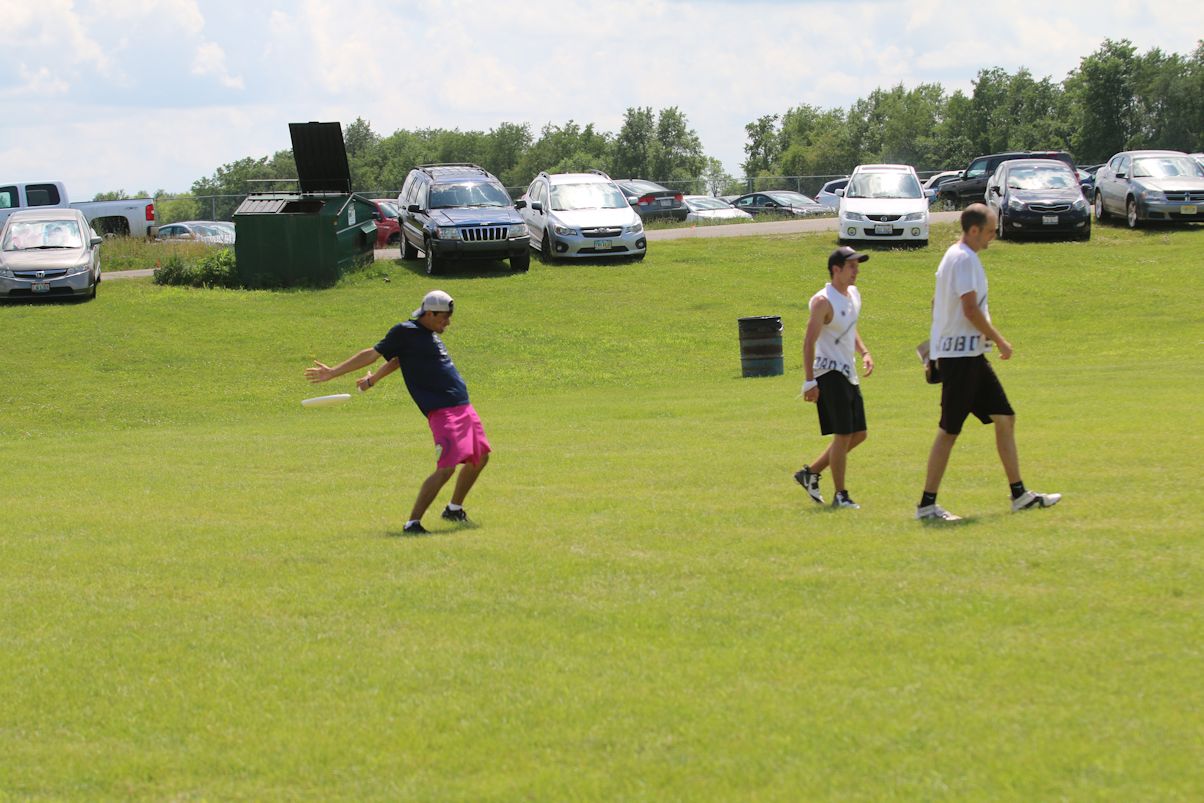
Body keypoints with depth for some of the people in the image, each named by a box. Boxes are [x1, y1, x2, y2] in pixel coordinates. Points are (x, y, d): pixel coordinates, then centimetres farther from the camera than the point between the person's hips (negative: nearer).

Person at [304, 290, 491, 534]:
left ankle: (454, 509, 37)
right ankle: (413, 522, -12)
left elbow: (397, 360, 24)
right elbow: (373, 354, -6)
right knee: (445, 469, -18)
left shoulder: (431, 335, 15)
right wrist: (333, 372, -4)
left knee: (480, 458, 20)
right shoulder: (406, 332, -10)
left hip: (463, 408, 9)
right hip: (442, 411, -9)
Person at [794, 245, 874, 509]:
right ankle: (840, 495, 1)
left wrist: (864, 352, 8)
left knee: (858, 435, 11)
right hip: (830, 375, -9)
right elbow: (809, 341, -17)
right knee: (843, 435, -8)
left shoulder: (854, 294, 10)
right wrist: (810, 381, -21)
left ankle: (811, 472, 22)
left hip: (849, 375, 9)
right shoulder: (824, 301, -16)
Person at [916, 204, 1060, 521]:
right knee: (950, 430, -6)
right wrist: (1000, 340, -13)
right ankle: (927, 504, -2)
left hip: (970, 355, 10)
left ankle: (1019, 494, 14)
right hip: (960, 355, -10)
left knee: (1005, 418, 10)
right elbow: (971, 309, -22)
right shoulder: (965, 259, -16)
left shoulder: (957, 256, 15)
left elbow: (937, 303, 21)